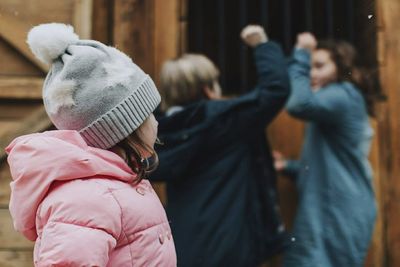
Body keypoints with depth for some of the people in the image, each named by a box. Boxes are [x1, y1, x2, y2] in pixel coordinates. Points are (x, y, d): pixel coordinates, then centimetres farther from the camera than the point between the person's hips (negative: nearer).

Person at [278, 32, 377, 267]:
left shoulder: (345, 96, -10)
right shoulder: (336, 103, 20)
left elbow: (300, 105, -31)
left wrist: (301, 54, -19)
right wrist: (288, 166, 9)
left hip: (342, 216, -10)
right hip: (328, 213, 10)